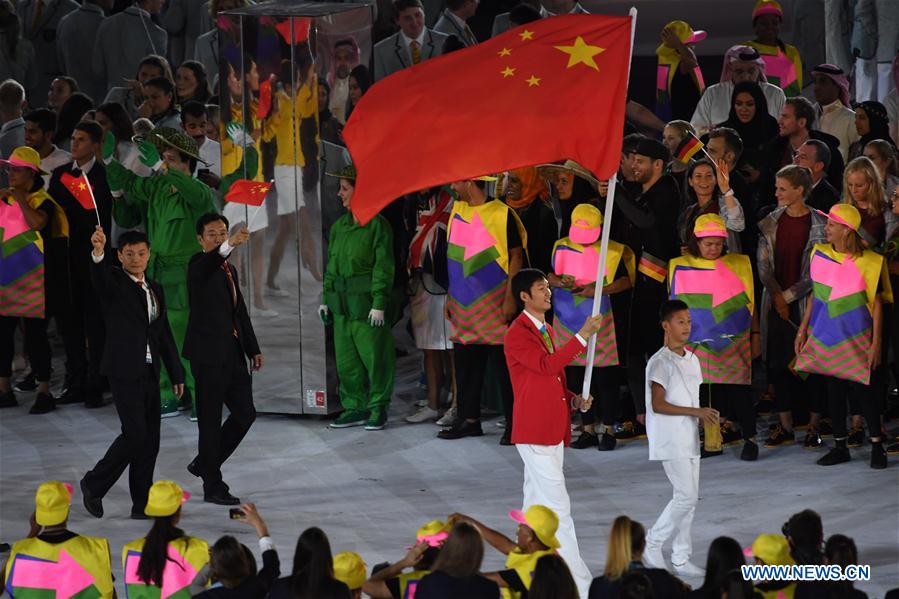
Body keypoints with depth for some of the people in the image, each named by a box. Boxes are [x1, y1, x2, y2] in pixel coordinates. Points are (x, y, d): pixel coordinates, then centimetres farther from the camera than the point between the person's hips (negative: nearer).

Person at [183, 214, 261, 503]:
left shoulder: (230, 270, 17)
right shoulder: (200, 265, -9)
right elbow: (208, 262, -35)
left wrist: (253, 349, 20)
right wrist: (230, 246, -54)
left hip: (233, 353, 8)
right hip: (209, 354, -8)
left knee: (245, 413, 11)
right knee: (211, 421, -3)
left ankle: (204, 464, 26)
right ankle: (212, 486, 3)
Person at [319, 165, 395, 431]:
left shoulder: (377, 225, -8)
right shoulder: (339, 226, 14)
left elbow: (383, 267, -11)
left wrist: (379, 303, -16)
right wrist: (326, 299, 16)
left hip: (366, 304, -7)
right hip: (342, 304, 7)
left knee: (374, 357, -1)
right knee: (346, 359, 8)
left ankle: (378, 409, 8)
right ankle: (355, 408, 16)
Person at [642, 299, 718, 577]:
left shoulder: (692, 360, 14)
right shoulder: (660, 362, -12)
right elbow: (658, 405, -17)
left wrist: (708, 417, 5)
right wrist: (696, 412, -21)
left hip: (689, 439, 8)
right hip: (670, 439, -8)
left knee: (689, 497, 7)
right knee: (686, 496, -13)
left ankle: (681, 559, 11)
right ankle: (652, 543, 0)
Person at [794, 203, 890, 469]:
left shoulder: (868, 262, -11)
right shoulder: (820, 254, 2)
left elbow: (877, 303, -7)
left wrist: (876, 342, -9)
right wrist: (803, 329, 12)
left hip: (856, 338, -5)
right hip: (826, 336, 5)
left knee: (861, 388, -5)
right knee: (834, 389, 8)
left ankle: (877, 445, 6)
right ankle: (840, 446, 16)